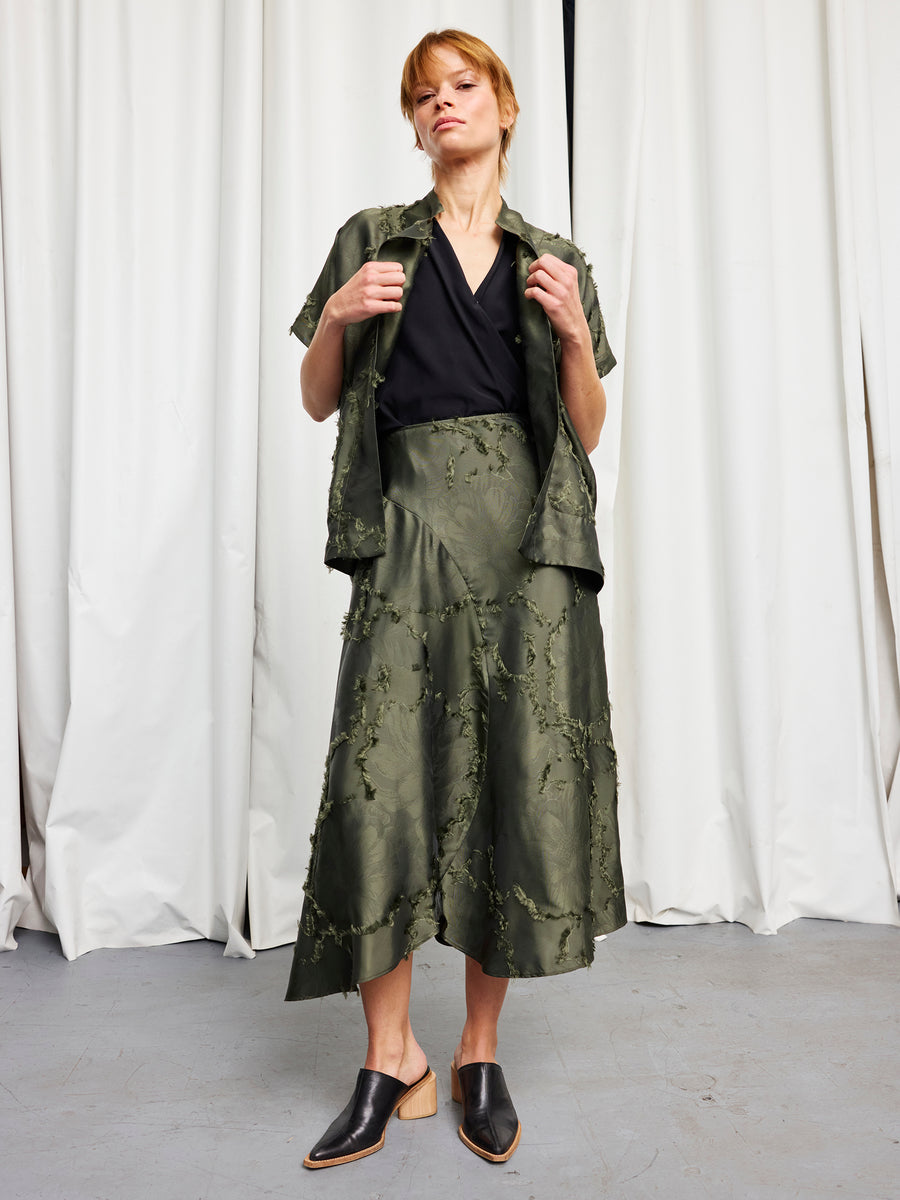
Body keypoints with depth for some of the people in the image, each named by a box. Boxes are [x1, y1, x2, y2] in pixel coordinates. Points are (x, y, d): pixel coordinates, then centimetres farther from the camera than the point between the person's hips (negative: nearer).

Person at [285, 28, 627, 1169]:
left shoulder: (557, 261, 16)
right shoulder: (373, 239, 15)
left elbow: (588, 432, 13)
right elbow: (319, 401, 15)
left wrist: (574, 331, -3)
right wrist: (335, 319, -4)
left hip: (528, 539, 1)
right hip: (409, 532, 0)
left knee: (522, 777, -2)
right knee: (378, 777, -8)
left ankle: (480, 1053, 15)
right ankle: (392, 1061, 9)